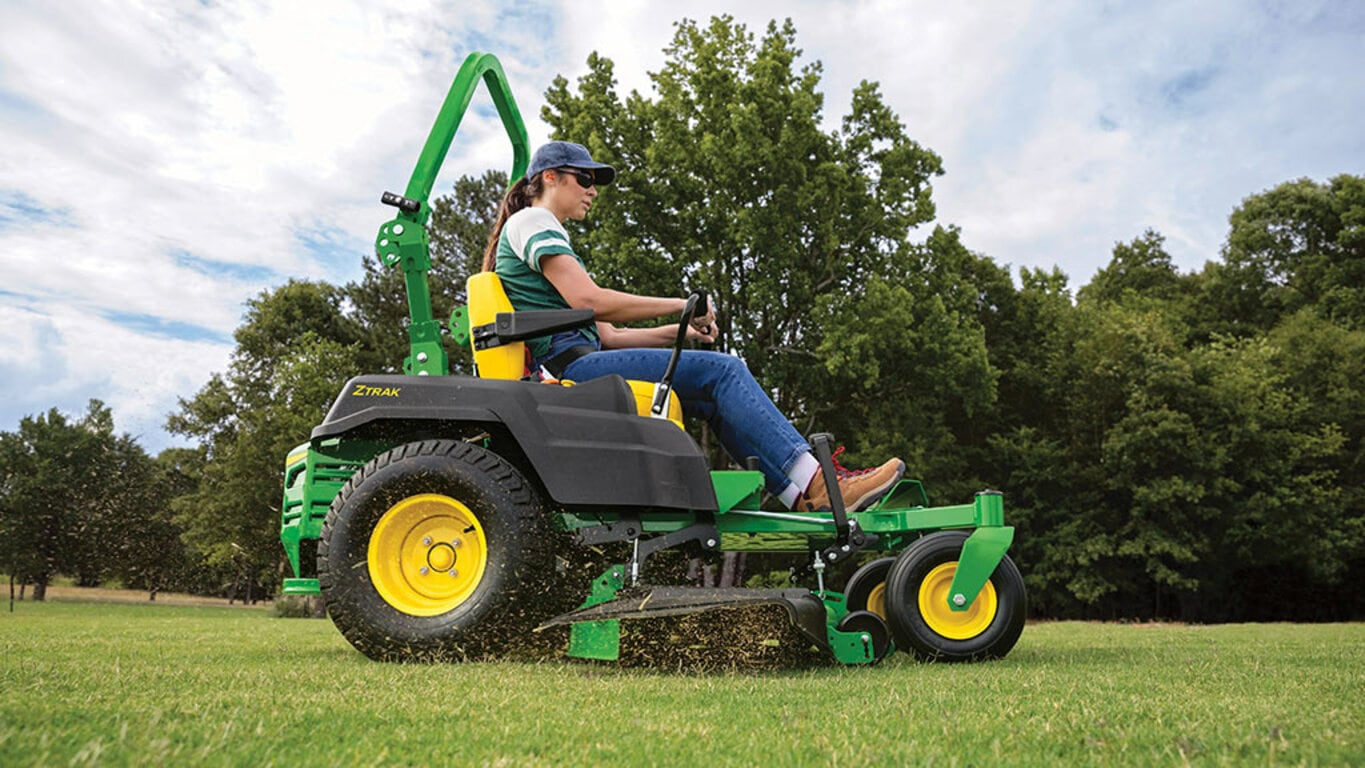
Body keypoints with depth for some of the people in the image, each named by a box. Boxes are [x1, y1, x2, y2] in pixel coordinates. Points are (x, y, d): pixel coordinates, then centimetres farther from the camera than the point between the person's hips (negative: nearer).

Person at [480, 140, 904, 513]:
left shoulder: (548, 234, 31)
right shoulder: (530, 221, 1)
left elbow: (603, 335, 21)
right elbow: (587, 300, -16)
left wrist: (678, 331, 7)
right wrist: (678, 305, -8)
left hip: (571, 368, 9)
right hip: (565, 365, -9)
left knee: (715, 398, 0)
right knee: (720, 370, -16)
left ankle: (803, 496, -9)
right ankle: (817, 483, -18)